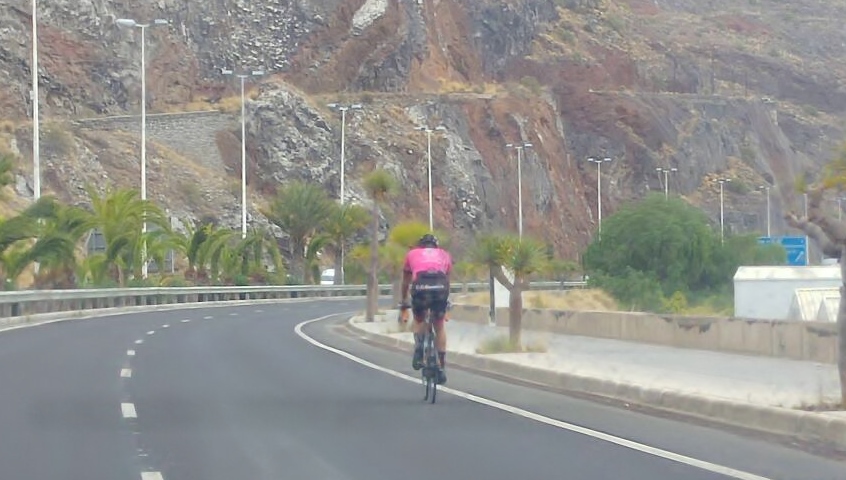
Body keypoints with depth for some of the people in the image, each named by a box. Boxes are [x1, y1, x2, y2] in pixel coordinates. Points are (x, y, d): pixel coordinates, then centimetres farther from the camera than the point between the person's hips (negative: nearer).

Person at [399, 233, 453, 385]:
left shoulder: (412, 254, 32)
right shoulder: (444, 254, 33)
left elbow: (406, 282, 40)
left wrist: (404, 302, 54)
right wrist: (446, 301, 54)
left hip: (420, 287, -1)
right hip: (440, 287, 1)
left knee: (418, 320, 26)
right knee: (439, 326, 17)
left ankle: (418, 349, 1)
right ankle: (442, 368, 16)